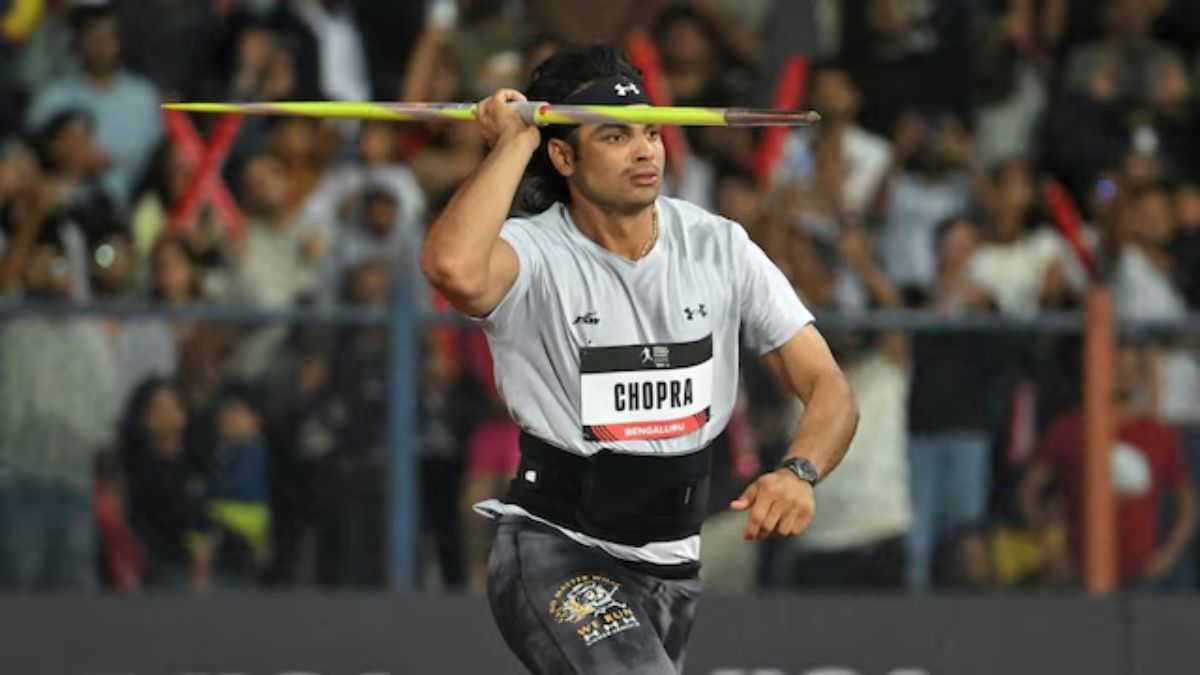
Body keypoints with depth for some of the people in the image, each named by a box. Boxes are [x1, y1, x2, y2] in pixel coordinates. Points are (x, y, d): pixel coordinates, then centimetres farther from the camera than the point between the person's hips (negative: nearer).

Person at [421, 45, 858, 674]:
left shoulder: (720, 246, -1)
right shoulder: (536, 252, -14)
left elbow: (827, 386, -3)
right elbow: (454, 269, -39)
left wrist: (799, 473, -25)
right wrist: (515, 141, -25)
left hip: (672, 566, 6)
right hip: (556, 549, -6)